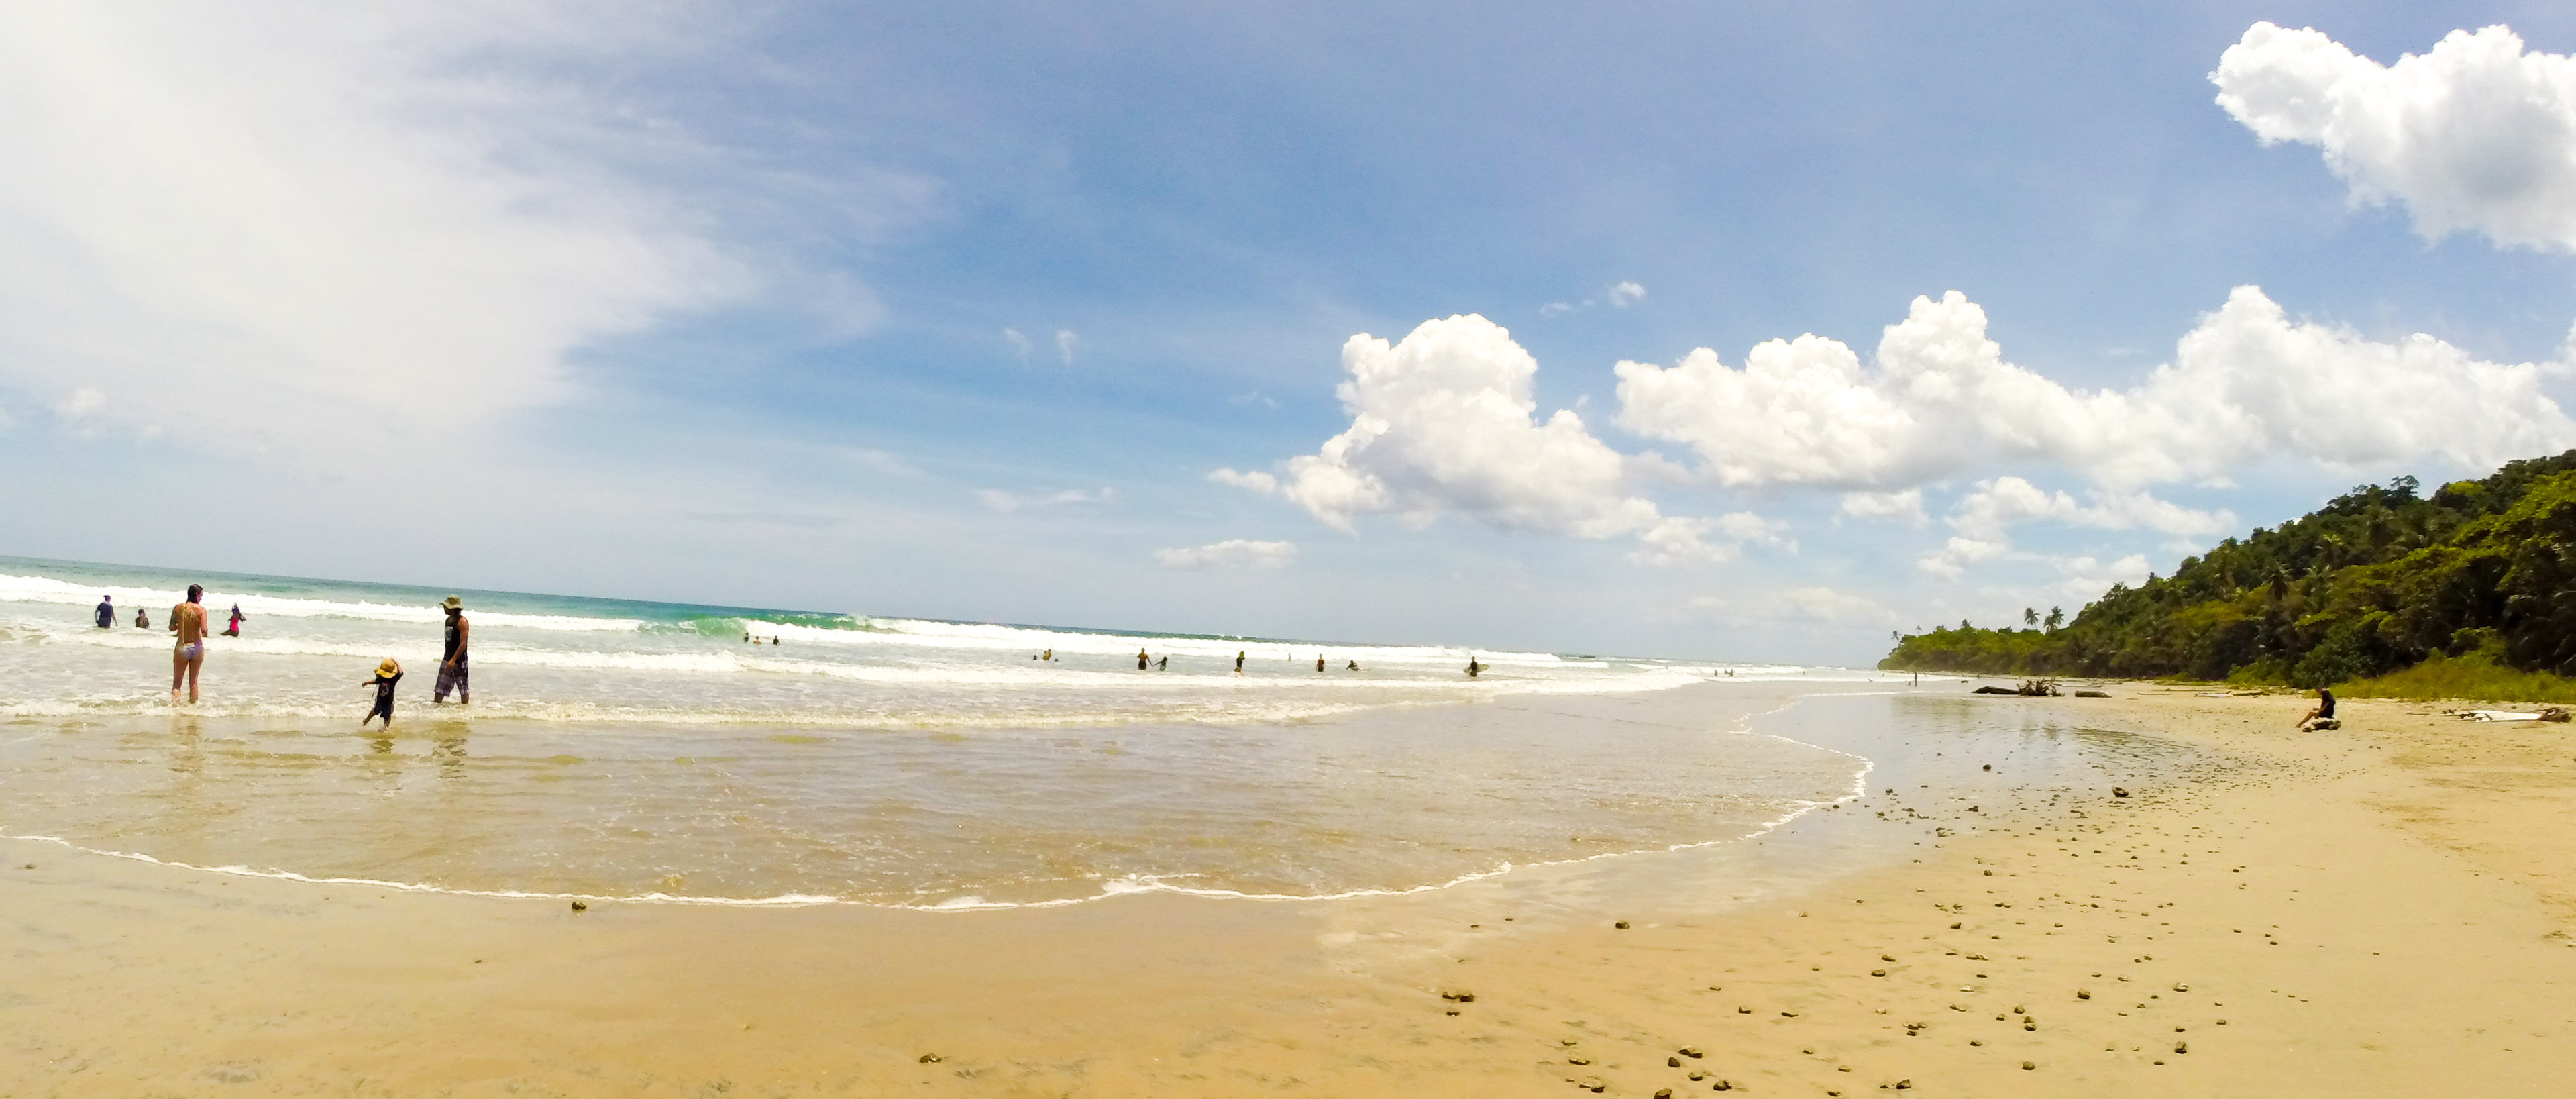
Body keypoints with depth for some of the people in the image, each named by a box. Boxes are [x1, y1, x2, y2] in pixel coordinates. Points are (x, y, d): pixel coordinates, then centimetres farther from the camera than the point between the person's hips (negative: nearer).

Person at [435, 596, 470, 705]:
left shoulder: (462, 621, -15)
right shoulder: (449, 620, 10)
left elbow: (463, 644, -21)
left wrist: (453, 660, -25)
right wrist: (446, 657, 21)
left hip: (459, 659, -8)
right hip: (447, 658, 8)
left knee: (463, 687, 5)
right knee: (441, 685, 7)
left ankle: (465, 705, 15)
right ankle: (436, 704, 11)